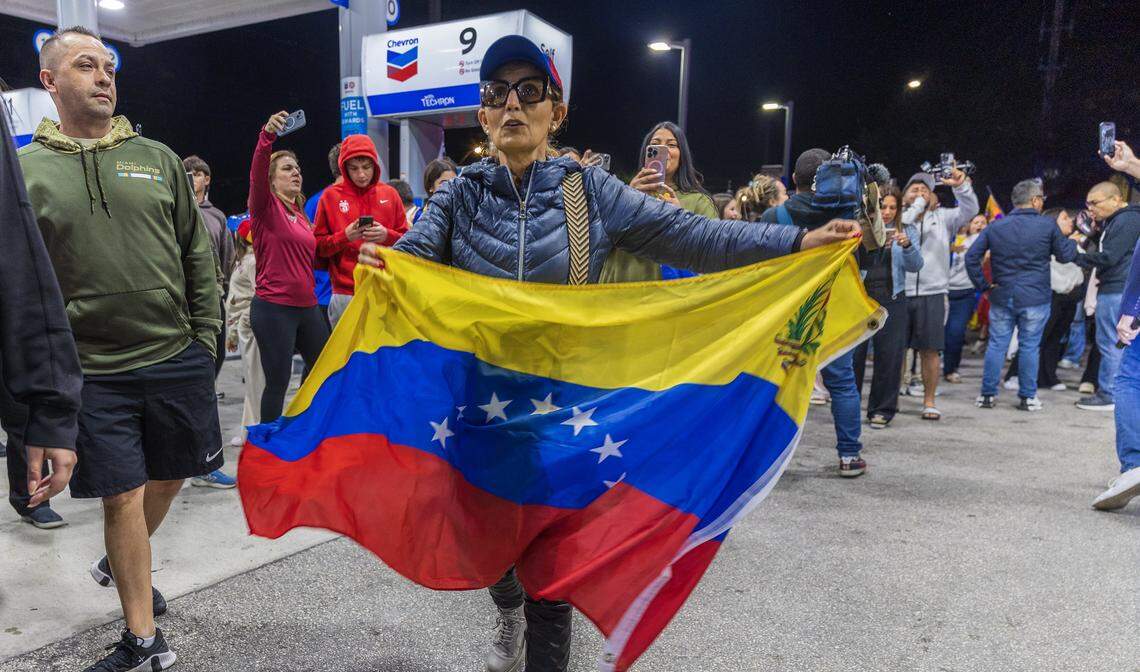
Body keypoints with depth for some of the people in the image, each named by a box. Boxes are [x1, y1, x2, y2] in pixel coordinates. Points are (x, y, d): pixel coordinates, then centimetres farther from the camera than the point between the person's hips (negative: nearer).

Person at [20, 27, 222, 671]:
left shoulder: (158, 158, 7)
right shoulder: (25, 172, 1)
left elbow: (198, 256, 8)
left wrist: (205, 339, 4)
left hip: (177, 358, 3)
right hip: (93, 371, -2)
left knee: (169, 477, 16)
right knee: (122, 497, 3)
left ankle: (122, 565, 46)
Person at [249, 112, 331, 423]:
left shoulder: (300, 213, 16)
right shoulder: (266, 206, -4)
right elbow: (256, 175, -26)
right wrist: (267, 136, -41)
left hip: (307, 306, 7)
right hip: (273, 307, -7)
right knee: (278, 383, -1)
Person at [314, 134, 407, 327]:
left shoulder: (389, 194, 8)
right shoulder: (331, 196, 4)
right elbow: (318, 246, 5)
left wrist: (387, 235, -10)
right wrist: (344, 236, -13)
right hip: (346, 293, -1)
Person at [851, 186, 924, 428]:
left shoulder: (906, 231, 9)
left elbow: (915, 266, 1)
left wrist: (907, 245, -18)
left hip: (891, 299, 1)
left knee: (889, 354, 4)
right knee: (853, 351, 1)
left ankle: (882, 409, 15)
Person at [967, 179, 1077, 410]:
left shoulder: (995, 226, 1)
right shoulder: (1047, 225, -6)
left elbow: (971, 256, -2)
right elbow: (1065, 255, 4)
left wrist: (984, 285, 4)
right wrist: (1074, 241, 25)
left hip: (1001, 297, 2)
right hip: (1035, 298, -2)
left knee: (996, 345, 7)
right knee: (1029, 346, 6)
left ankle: (988, 394, 10)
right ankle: (1027, 397, 12)